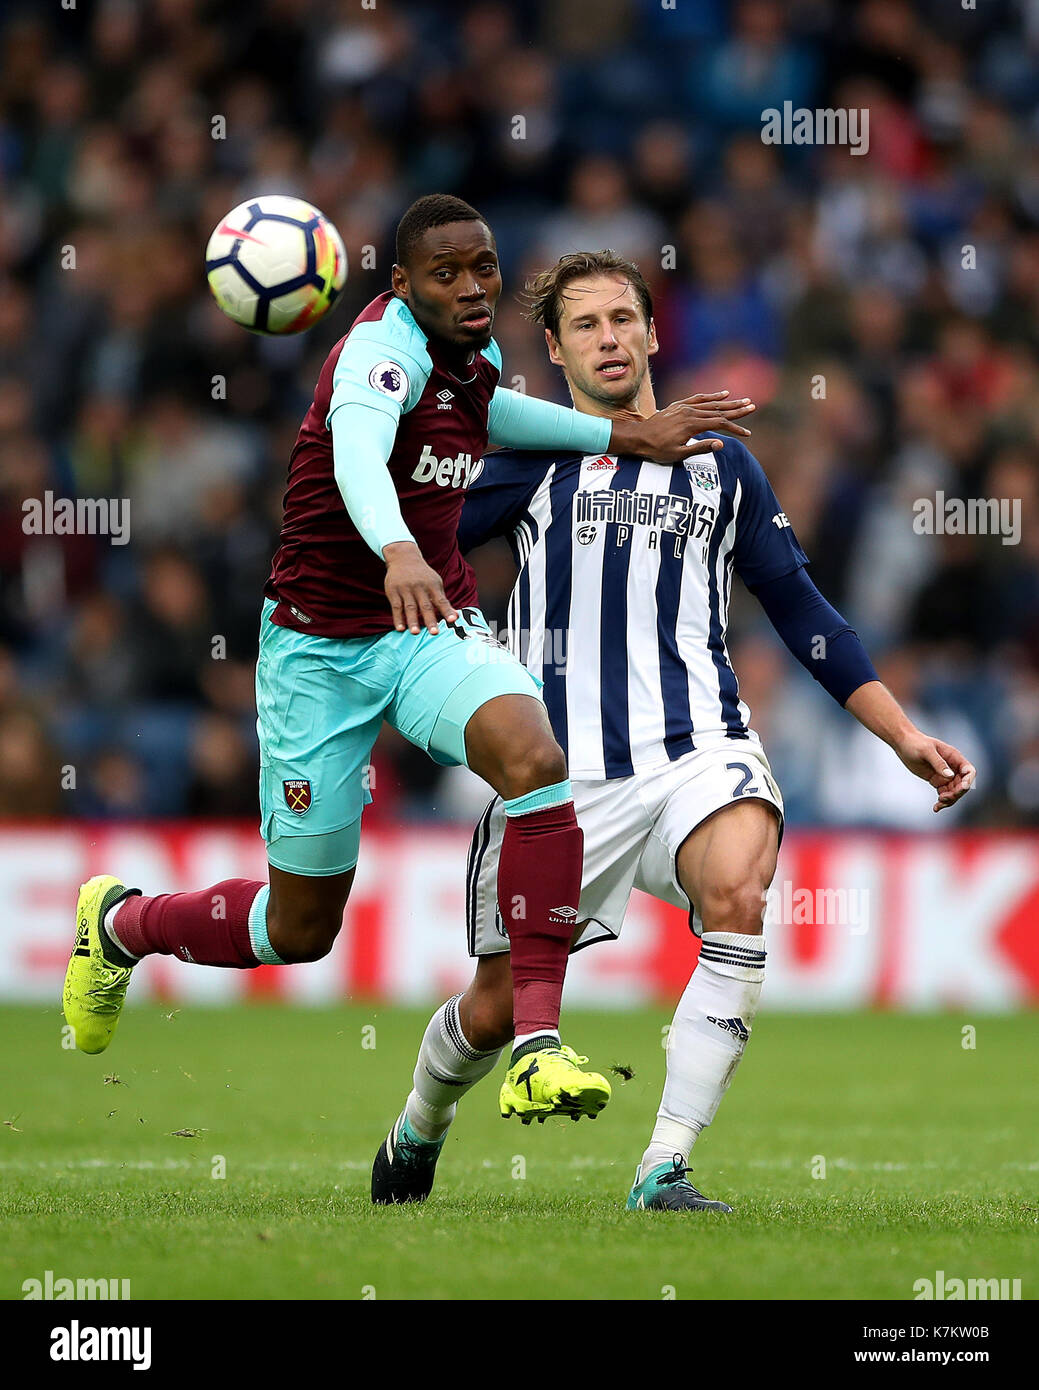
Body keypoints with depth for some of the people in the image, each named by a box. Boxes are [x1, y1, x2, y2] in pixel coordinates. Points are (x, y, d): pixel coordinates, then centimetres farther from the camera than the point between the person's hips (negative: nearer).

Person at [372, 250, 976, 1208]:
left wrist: (905, 737, 14)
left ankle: (666, 1169, -29)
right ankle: (418, 1129, 41)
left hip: (698, 750, 1)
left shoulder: (721, 465, 14)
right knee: (496, 1011, 4)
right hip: (563, 771, -1)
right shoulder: (535, 457, 8)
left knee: (738, 891, -32)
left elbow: (802, 611, 18)